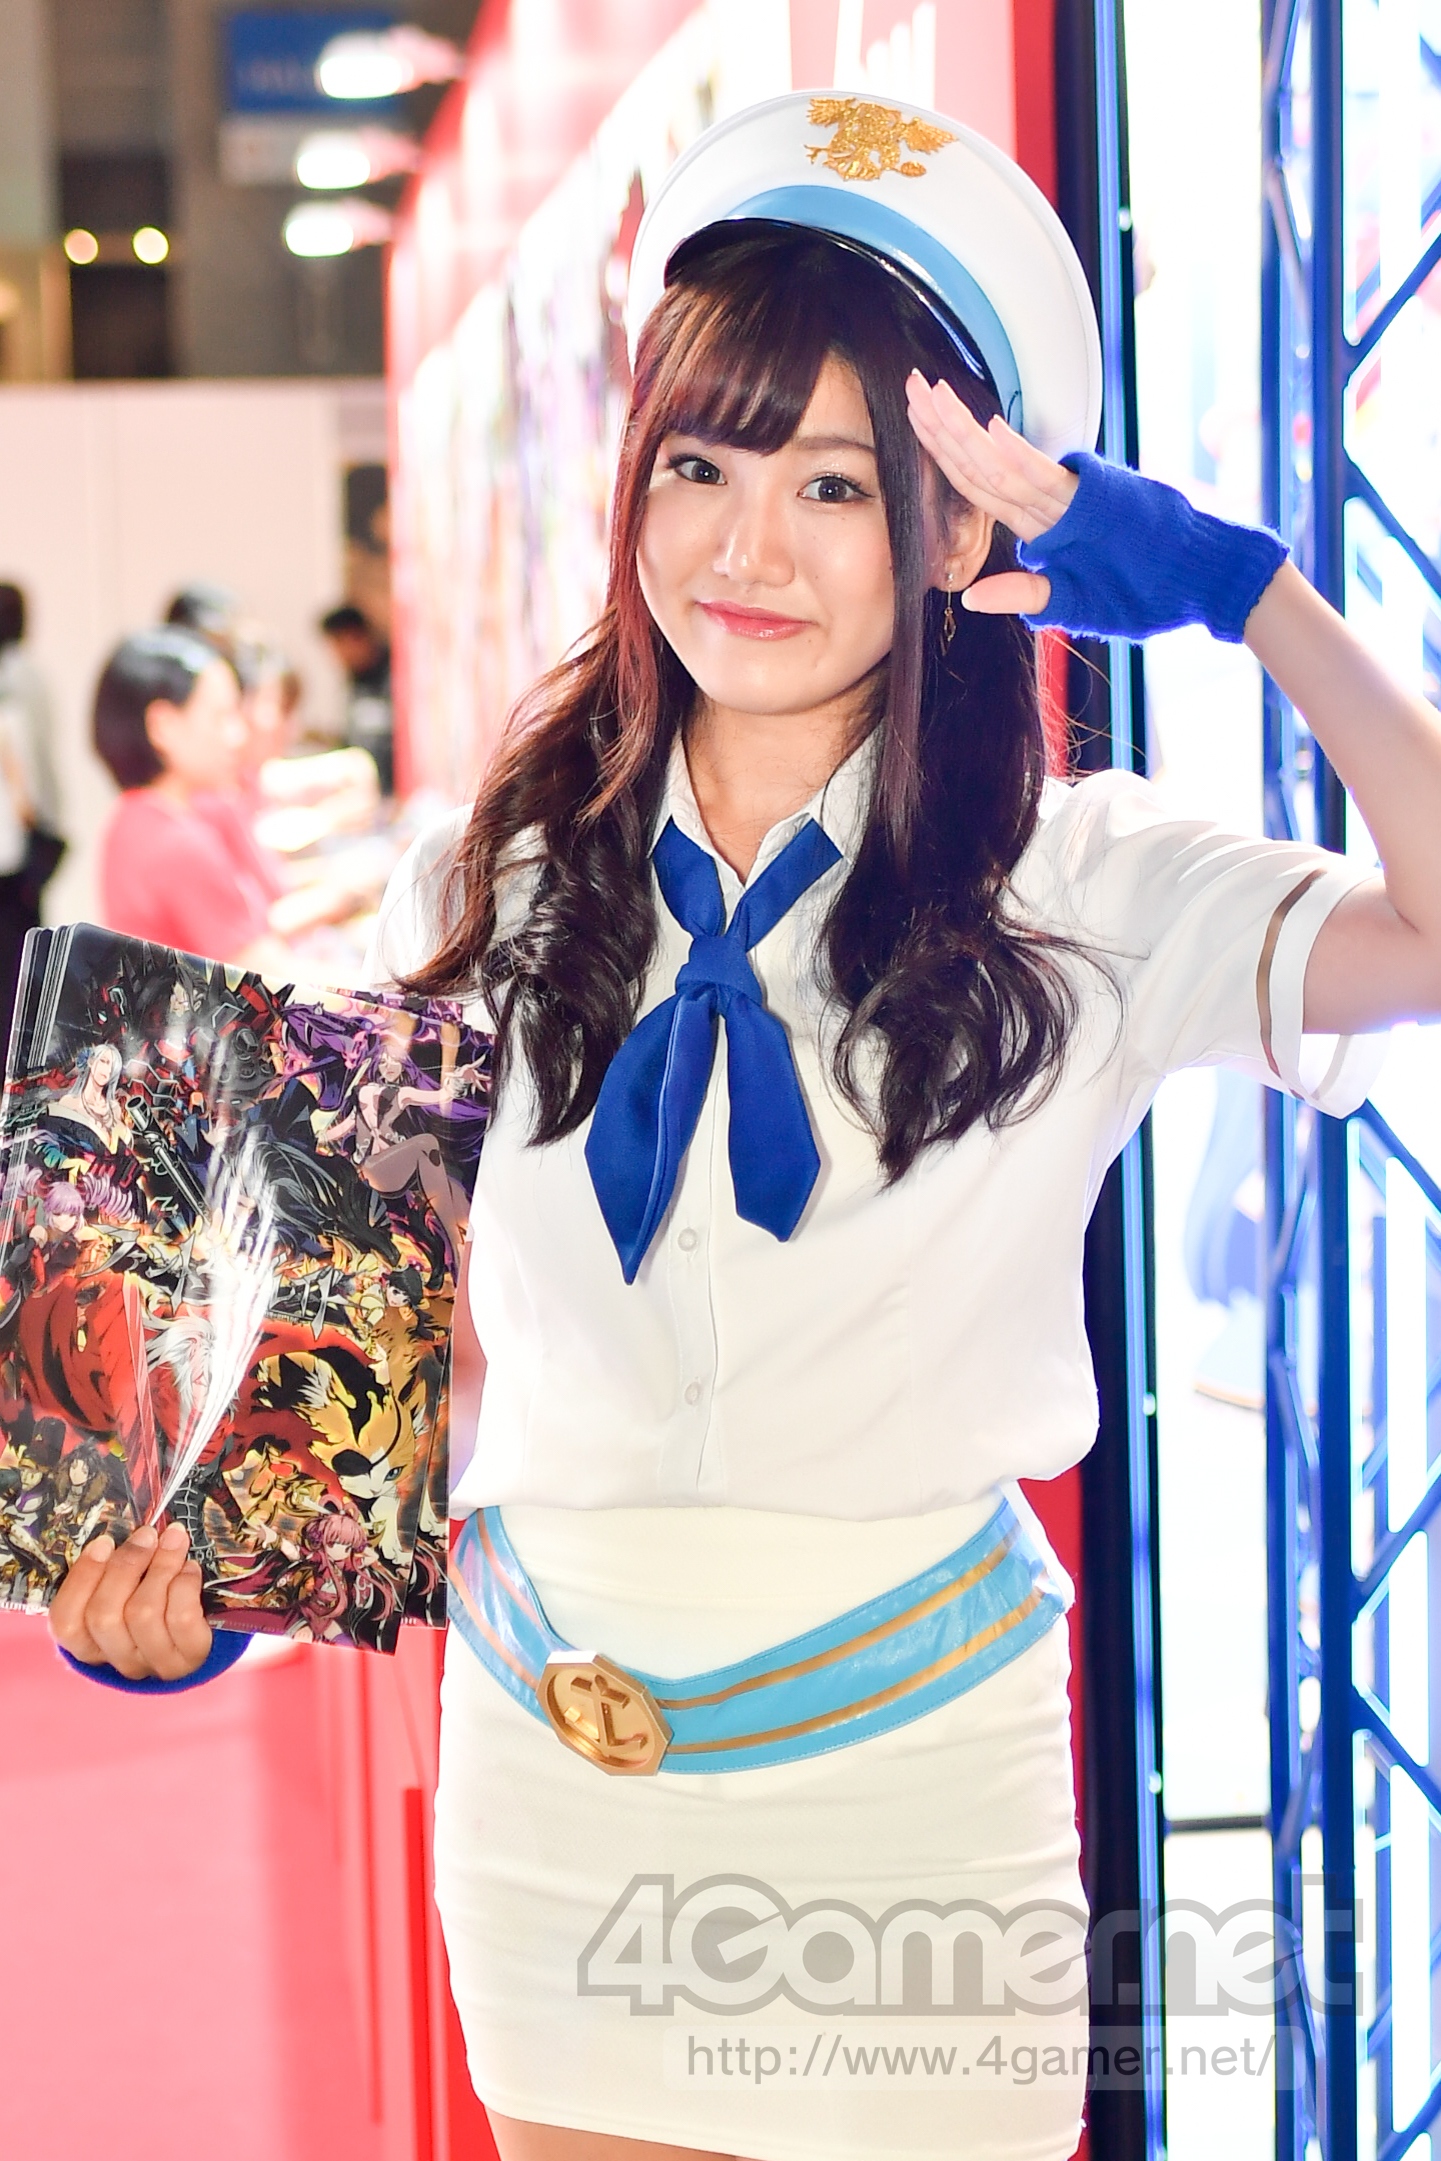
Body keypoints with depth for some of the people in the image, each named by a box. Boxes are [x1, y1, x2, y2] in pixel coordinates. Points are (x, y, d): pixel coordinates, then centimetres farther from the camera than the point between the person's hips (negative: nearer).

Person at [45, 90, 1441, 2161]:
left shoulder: (1080, 902, -7)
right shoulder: (490, 894, 2)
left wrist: (1235, 585, -17)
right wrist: (211, 1572, -10)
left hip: (906, 1771, -3)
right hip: (550, 1798, 3)